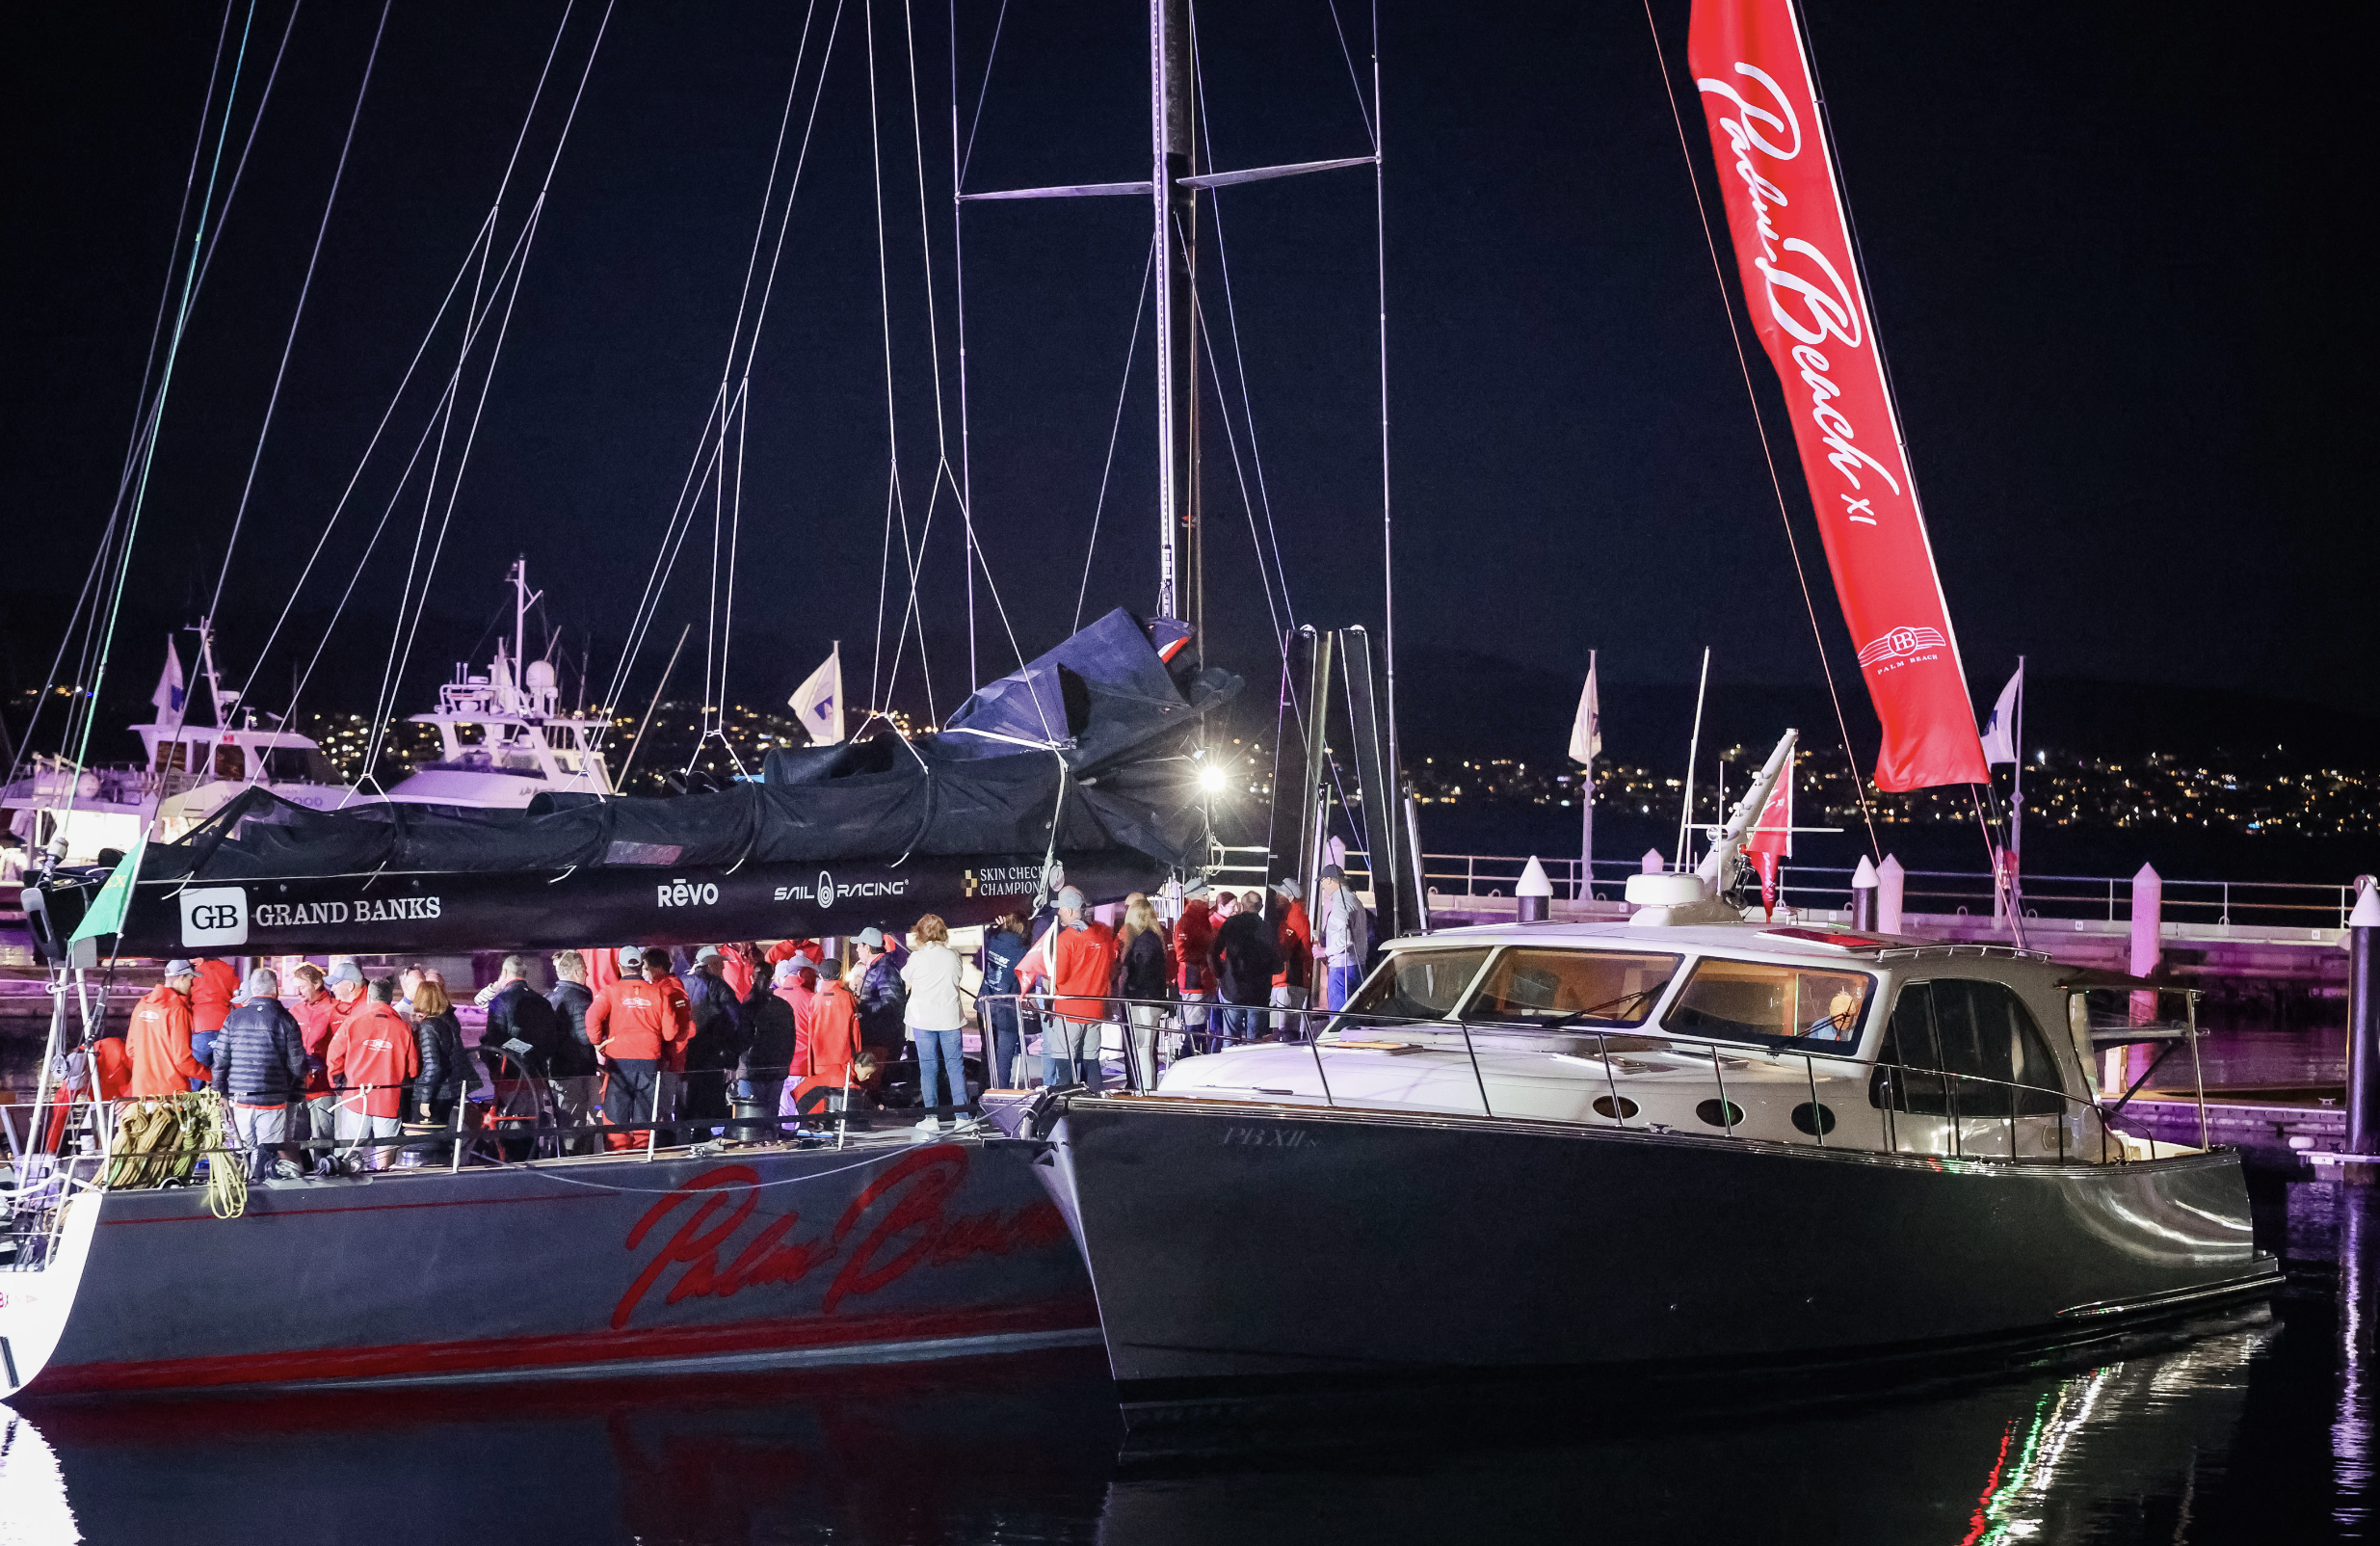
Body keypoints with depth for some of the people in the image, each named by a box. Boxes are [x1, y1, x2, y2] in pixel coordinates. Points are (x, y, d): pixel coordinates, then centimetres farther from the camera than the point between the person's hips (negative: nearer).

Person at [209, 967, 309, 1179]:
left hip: (240, 1098, 2)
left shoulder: (234, 1017, 4)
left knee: (243, 1149, 8)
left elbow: (220, 1060, 5)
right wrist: (296, 1094, 13)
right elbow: (296, 1063, 0)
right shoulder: (285, 1020, -2)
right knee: (270, 1149, 2)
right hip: (273, 1100, -2)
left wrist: (220, 1092, 15)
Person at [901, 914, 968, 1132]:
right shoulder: (953, 956, -2)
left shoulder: (916, 957, -8)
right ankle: (961, 1115, 4)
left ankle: (931, 1117, 2)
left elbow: (907, 983, 6)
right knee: (955, 1065, 6)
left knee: (928, 1066, 3)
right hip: (950, 1016, 2)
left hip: (923, 1018, -2)